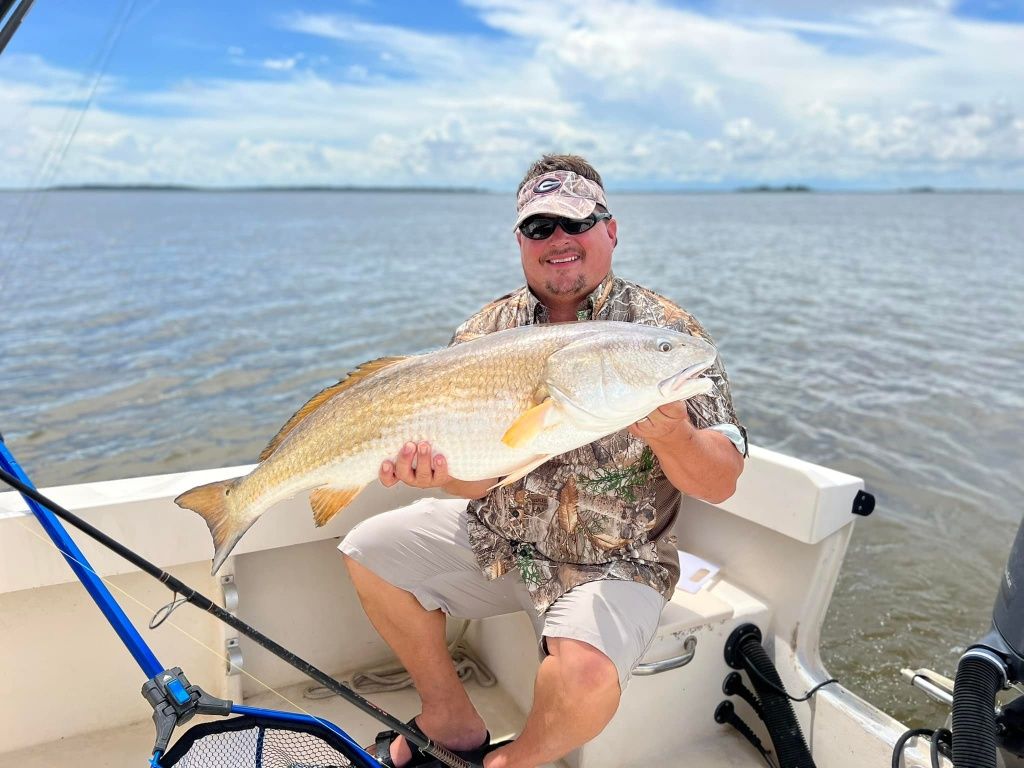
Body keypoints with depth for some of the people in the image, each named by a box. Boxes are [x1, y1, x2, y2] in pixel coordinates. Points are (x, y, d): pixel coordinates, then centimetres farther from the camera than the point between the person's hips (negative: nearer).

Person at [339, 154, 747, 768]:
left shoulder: (666, 331, -12)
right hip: (497, 537, 5)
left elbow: (721, 484, -14)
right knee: (369, 551, 2)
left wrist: (667, 432, -36)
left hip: (615, 561, -4)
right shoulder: (485, 333, -2)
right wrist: (441, 470, -30)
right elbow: (477, 478, -6)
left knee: (584, 672, -30)